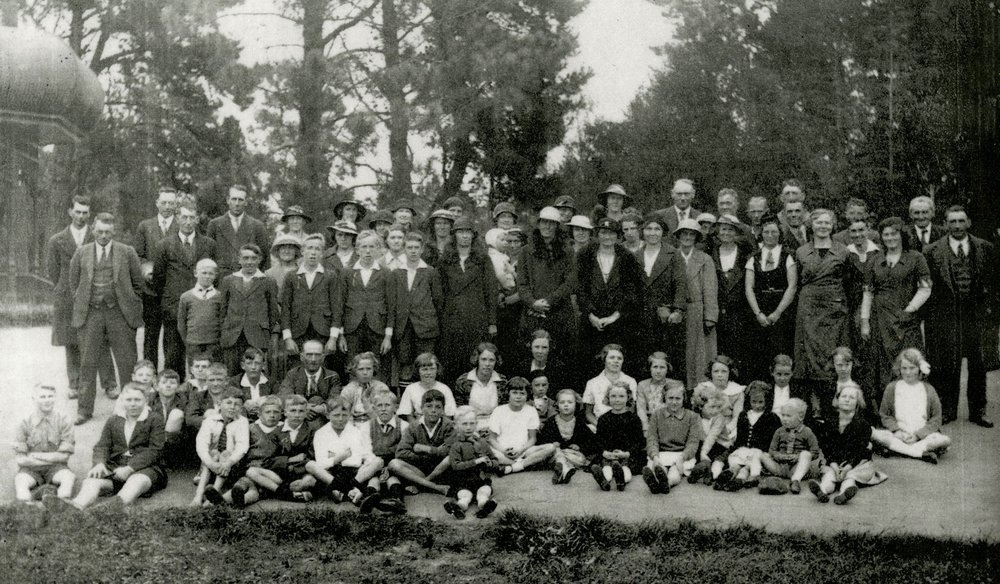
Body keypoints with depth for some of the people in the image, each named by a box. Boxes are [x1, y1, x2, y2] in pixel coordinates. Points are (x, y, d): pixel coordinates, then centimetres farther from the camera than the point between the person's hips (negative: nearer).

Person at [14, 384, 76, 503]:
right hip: (31, 469, 0)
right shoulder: (24, 424, 0)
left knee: (68, 477, -32)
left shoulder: (63, 421, 0)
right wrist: (52, 458, -10)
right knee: (20, 480, -32)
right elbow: (19, 459, -6)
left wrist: (35, 456, -8)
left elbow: (64, 455, -3)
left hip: (56, 468, 0)